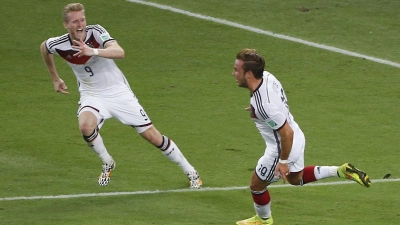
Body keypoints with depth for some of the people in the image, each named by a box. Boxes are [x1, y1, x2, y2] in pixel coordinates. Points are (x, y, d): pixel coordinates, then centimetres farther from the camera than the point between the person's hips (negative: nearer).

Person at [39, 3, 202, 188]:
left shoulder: (96, 32, -20)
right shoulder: (59, 45, -13)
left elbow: (119, 52, -38)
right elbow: (44, 47, 13)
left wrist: (93, 51, -54)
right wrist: (55, 79, 18)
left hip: (118, 92, -1)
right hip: (92, 95, 1)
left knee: (152, 136, 0)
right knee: (86, 126, -32)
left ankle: (191, 173, 17)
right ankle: (107, 163, -3)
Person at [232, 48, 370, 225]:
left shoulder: (264, 104, -39)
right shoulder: (267, 76, -13)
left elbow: (287, 133, -31)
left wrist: (283, 161, -20)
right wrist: (257, 109, 17)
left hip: (283, 148, -9)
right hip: (297, 138, 9)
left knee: (256, 185, 16)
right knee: (296, 179, 33)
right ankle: (341, 171, 24)